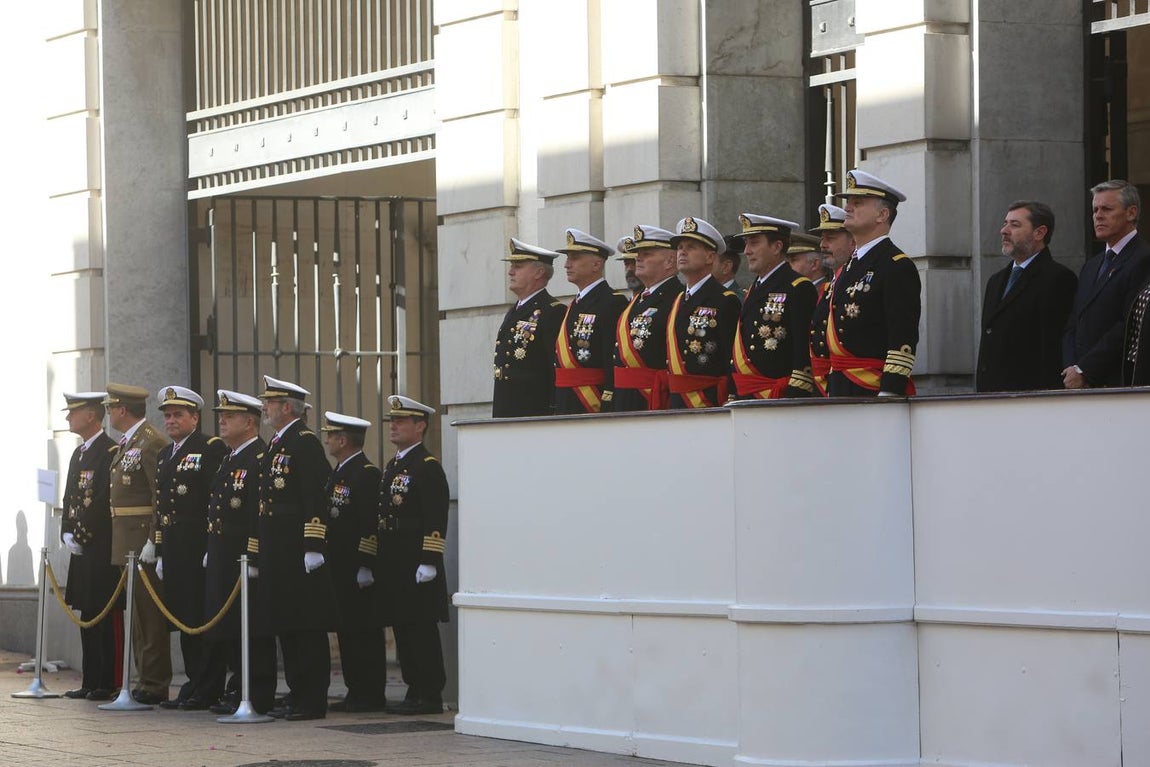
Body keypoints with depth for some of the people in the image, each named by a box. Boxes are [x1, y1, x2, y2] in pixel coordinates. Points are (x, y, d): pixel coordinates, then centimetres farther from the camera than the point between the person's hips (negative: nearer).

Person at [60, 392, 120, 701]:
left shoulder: (110, 452, -11)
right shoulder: (79, 454, 18)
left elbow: (103, 502, -17)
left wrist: (81, 537, -13)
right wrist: (67, 534, 7)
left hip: (101, 549, -9)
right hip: (80, 548, 9)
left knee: (104, 617, -8)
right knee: (87, 616, 10)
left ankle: (109, 684, -6)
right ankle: (90, 682, 13)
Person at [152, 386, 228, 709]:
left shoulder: (212, 448, -5)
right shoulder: (165, 455, 20)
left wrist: (213, 548, -17)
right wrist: (160, 553, 17)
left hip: (201, 548, -8)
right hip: (174, 550, 8)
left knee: (201, 618, -7)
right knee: (184, 620, 8)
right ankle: (194, 684, 13)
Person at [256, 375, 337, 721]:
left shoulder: (305, 442, -10)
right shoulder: (275, 445, 19)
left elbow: (316, 498, -17)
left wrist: (313, 547, -21)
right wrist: (259, 549, 22)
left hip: (298, 550, -10)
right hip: (276, 553, 10)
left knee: (307, 626, -6)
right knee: (284, 624, 11)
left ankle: (313, 701, -5)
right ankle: (297, 695, 16)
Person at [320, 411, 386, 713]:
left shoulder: (367, 473, -13)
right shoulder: (339, 473, 17)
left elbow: (371, 523, -18)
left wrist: (365, 566, -21)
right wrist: (331, 561, 19)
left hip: (358, 570, -10)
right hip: (340, 568, 10)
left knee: (365, 629, -5)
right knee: (346, 629, 10)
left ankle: (371, 695, -1)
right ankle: (356, 691, 15)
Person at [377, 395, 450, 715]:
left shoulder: (428, 467, -9)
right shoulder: (393, 467, 18)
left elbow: (436, 520, -16)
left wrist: (428, 562, -21)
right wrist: (380, 562, 19)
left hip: (417, 566, -9)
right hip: (393, 565, 9)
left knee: (421, 629, -7)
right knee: (402, 628, 10)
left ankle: (430, 696, -3)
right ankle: (414, 692, 15)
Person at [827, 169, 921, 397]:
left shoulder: (898, 267, -9)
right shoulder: (849, 266, 19)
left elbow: (904, 339, -16)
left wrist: (889, 394, -23)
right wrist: (831, 389, 22)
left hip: (875, 387, -8)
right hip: (841, 389, 8)